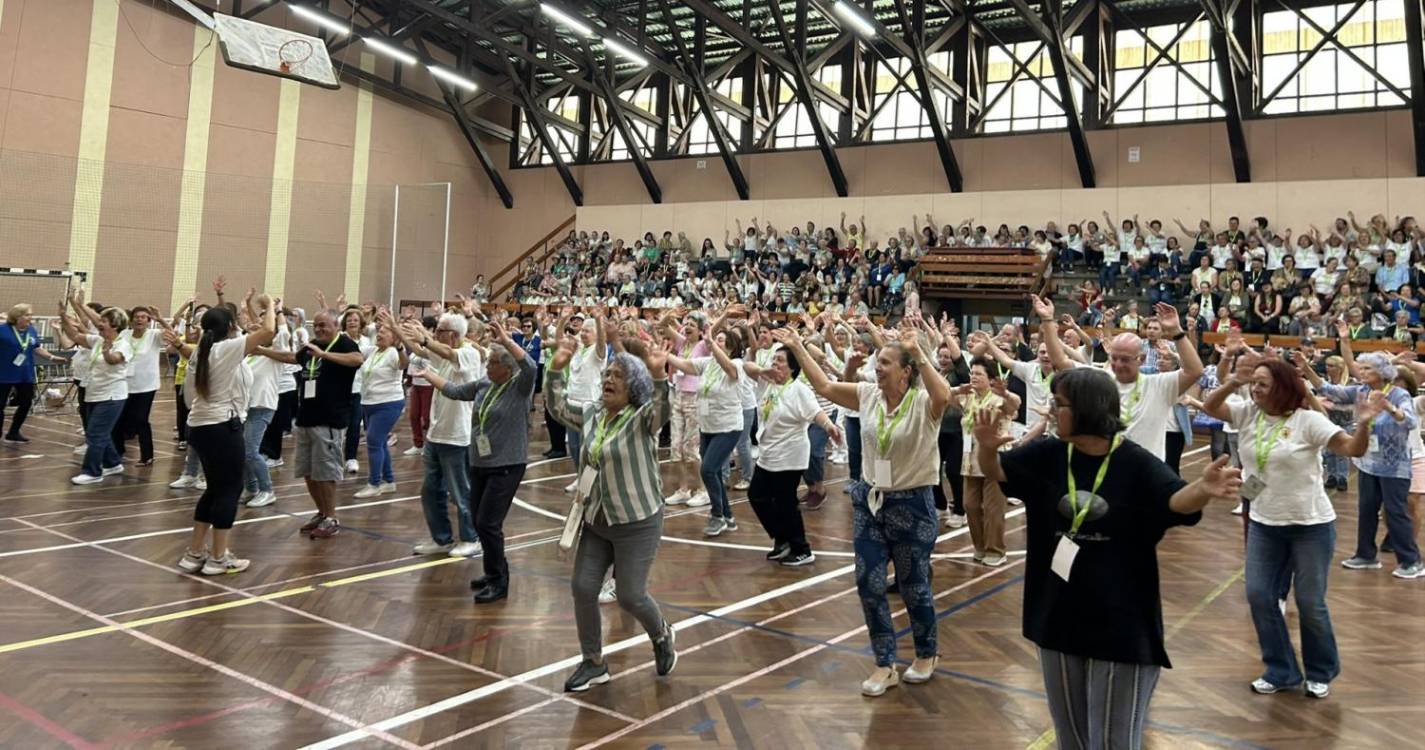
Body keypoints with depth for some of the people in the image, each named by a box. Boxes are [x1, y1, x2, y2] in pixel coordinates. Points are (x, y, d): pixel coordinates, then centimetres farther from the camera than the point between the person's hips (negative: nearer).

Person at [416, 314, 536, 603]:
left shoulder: (520, 386, -10)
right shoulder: (484, 385, 8)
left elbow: (530, 365, -29)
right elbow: (454, 391, 19)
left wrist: (506, 340, -33)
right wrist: (427, 373, 23)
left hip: (507, 466, -7)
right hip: (479, 464, 7)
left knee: (488, 523, -9)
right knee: (479, 522, 12)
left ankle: (499, 582, 6)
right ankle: (494, 573, 28)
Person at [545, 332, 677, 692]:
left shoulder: (643, 418, -14)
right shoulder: (592, 414, 6)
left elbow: (662, 409, -34)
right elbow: (557, 405, 10)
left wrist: (658, 374, -52)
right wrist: (558, 366, -3)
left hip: (637, 523, -6)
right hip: (594, 521, 6)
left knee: (630, 597, -2)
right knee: (583, 589, 4)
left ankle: (662, 635, 31)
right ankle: (593, 663, 22)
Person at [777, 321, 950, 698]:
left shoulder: (922, 403, -17)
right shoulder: (868, 395, -1)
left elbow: (943, 396, -40)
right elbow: (824, 386, 4)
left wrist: (918, 351, -41)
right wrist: (798, 348, 1)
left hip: (912, 504, -5)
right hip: (870, 501, 5)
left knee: (913, 586, 11)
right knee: (868, 584, 5)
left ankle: (927, 655, 37)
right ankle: (885, 665, 21)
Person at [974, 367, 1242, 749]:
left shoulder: (1136, 463, -13)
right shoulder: (1048, 454, -3)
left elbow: (1176, 500, -26)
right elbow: (995, 470, -1)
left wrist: (1203, 489, -50)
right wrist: (985, 446, -24)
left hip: (1120, 620, -4)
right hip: (1058, 614, 4)